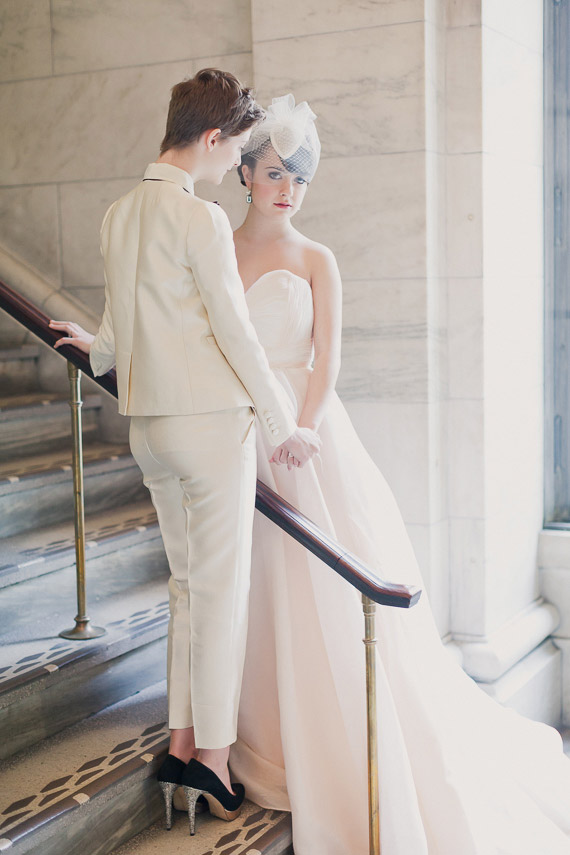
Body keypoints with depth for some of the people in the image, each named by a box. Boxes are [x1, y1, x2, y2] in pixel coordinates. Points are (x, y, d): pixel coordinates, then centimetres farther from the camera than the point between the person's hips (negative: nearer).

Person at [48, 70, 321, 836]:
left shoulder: (118, 216, 9)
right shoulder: (202, 218, -15)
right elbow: (234, 332, -14)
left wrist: (100, 349, 40)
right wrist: (283, 424, -6)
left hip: (148, 423, 8)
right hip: (211, 418, -8)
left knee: (188, 583, 15)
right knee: (221, 586, 0)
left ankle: (182, 742, 20)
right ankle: (213, 754, 6)